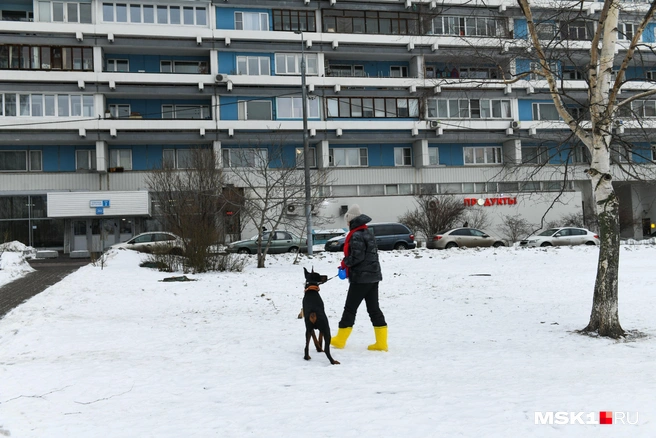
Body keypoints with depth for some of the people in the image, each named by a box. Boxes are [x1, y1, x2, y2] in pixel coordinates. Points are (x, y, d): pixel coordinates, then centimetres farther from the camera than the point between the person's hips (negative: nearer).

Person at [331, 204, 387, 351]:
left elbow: (357, 257, -22)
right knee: (374, 308, 8)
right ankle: (381, 343, 6)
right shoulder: (368, 233, 15)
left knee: (350, 308, 2)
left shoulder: (356, 236, -16)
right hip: (373, 276, 9)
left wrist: (345, 263, -3)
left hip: (361, 278, -9)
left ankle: (340, 340, 13)